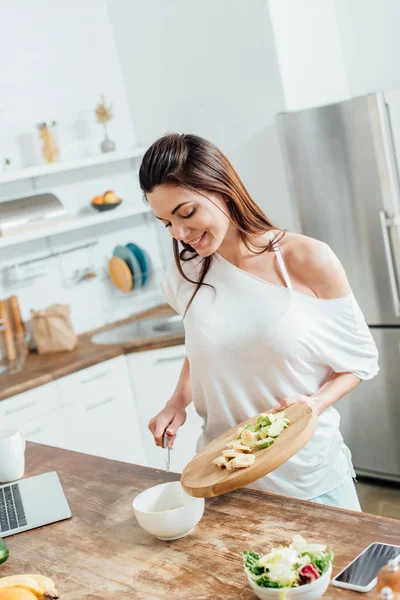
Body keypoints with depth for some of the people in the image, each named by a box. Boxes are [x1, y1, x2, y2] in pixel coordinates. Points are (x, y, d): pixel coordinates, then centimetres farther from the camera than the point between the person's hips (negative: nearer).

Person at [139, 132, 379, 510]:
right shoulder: (186, 273, -4)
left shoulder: (308, 261, -15)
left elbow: (360, 359, -4)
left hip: (309, 471, -2)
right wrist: (178, 401, -3)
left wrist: (315, 403, -21)